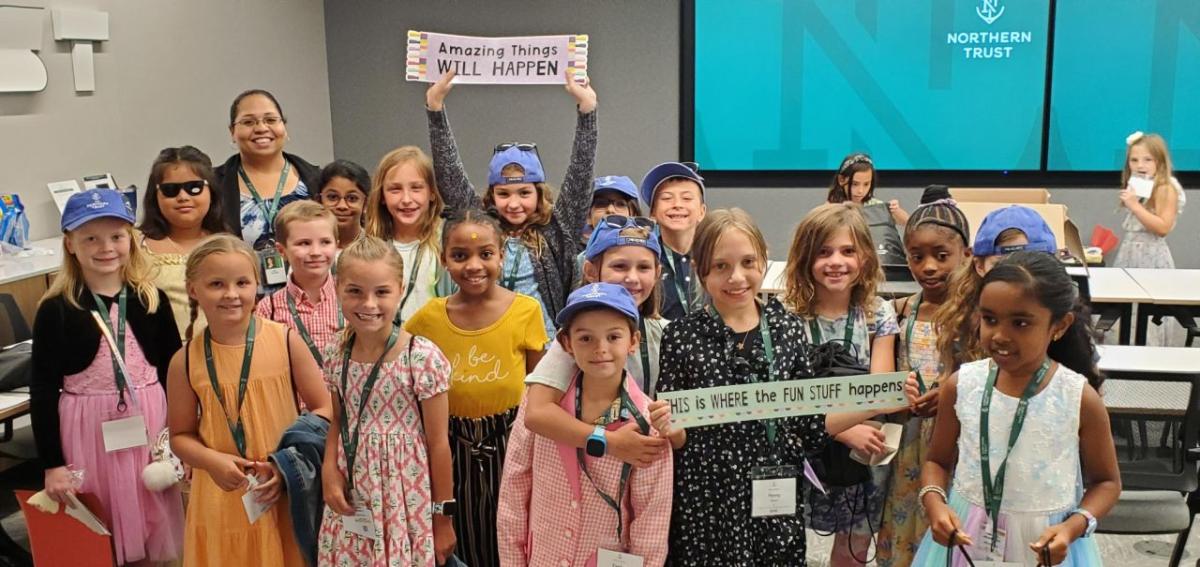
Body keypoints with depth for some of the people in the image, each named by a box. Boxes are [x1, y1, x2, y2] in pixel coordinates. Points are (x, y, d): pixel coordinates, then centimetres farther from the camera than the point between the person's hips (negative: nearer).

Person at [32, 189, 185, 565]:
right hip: (86, 431, -2)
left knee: (148, 532, 13)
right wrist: (52, 463, -6)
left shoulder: (152, 299, 0)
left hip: (148, 425, 2)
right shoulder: (55, 310, -6)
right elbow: (43, 391, -4)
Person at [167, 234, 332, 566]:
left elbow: (324, 410, -2)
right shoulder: (186, 361, -3)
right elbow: (181, 435, 6)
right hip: (221, 501, 1)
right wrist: (212, 461, -13)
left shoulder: (286, 342, -7)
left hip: (287, 497, -1)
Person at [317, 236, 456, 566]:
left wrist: (443, 517, -5)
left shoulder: (423, 359, -16)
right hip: (351, 504, 5)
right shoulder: (335, 356, 0)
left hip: (406, 505, -4)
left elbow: (438, 443, -10)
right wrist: (329, 471, -4)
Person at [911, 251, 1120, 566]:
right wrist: (934, 502, -14)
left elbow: (1106, 481, 0)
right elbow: (938, 461, 4)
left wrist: (1074, 526, -16)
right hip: (966, 536, 2)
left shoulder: (1080, 398, -13)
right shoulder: (961, 385, -8)